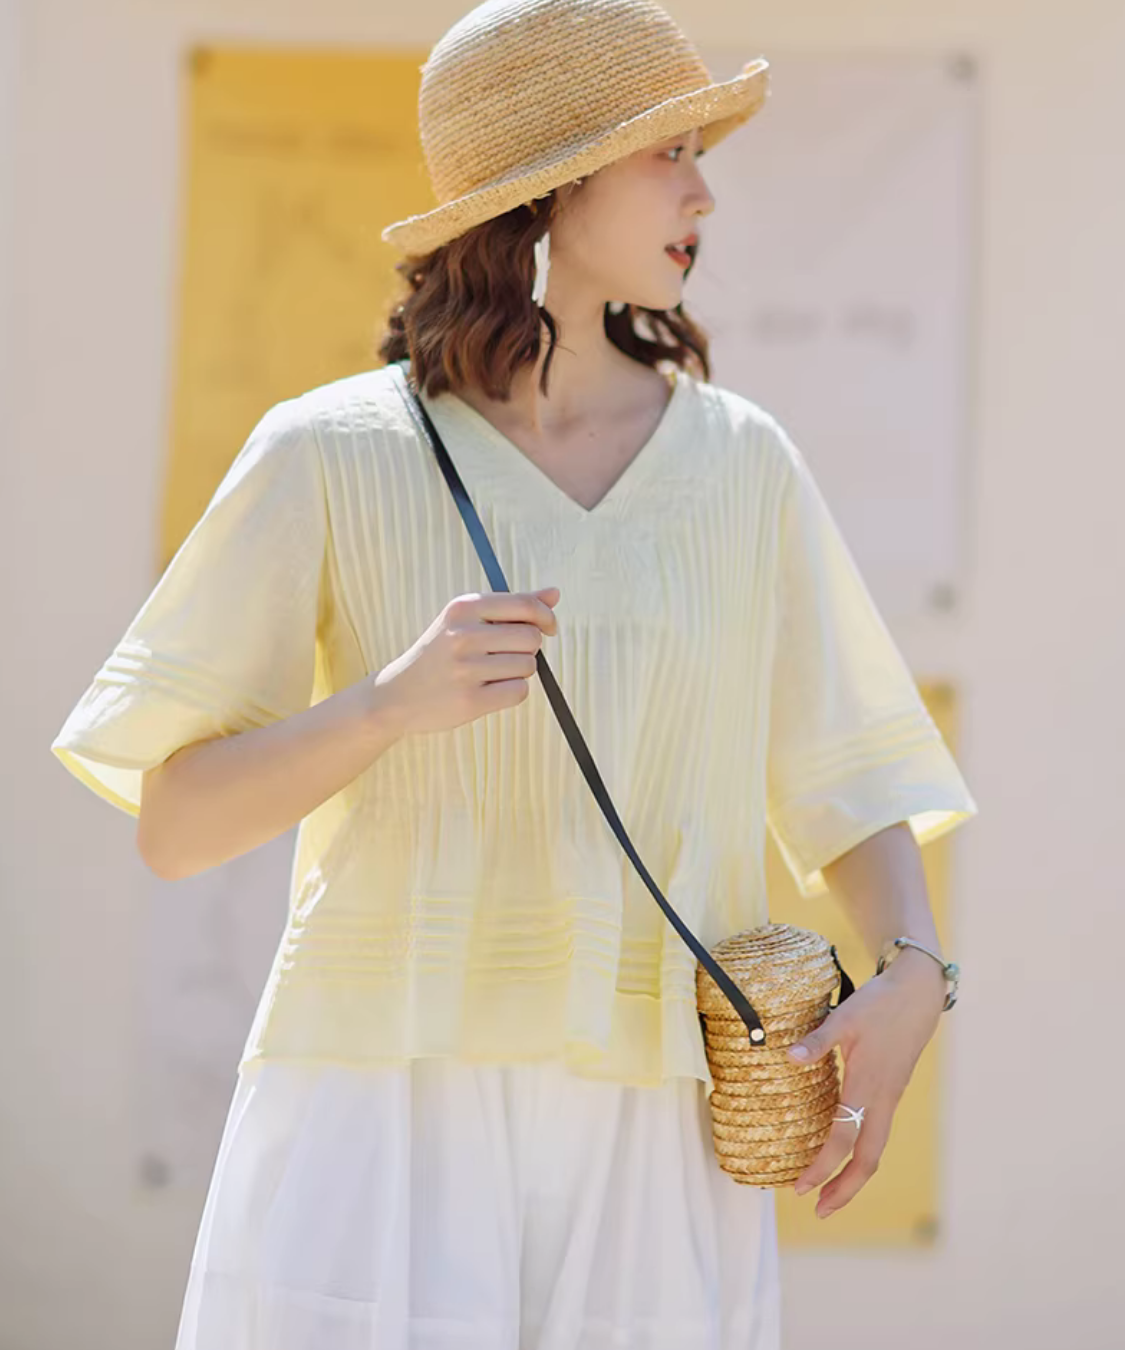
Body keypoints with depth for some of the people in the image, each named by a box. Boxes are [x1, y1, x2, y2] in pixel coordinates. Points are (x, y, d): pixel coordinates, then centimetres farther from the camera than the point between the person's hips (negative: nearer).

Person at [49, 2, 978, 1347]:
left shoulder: (743, 464, 9)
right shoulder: (331, 458, 1)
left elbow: (849, 779, 13)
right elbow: (173, 825, -1)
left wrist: (911, 973, -7)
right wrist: (393, 701, -18)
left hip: (651, 1138, 3)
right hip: (385, 1113, -2)